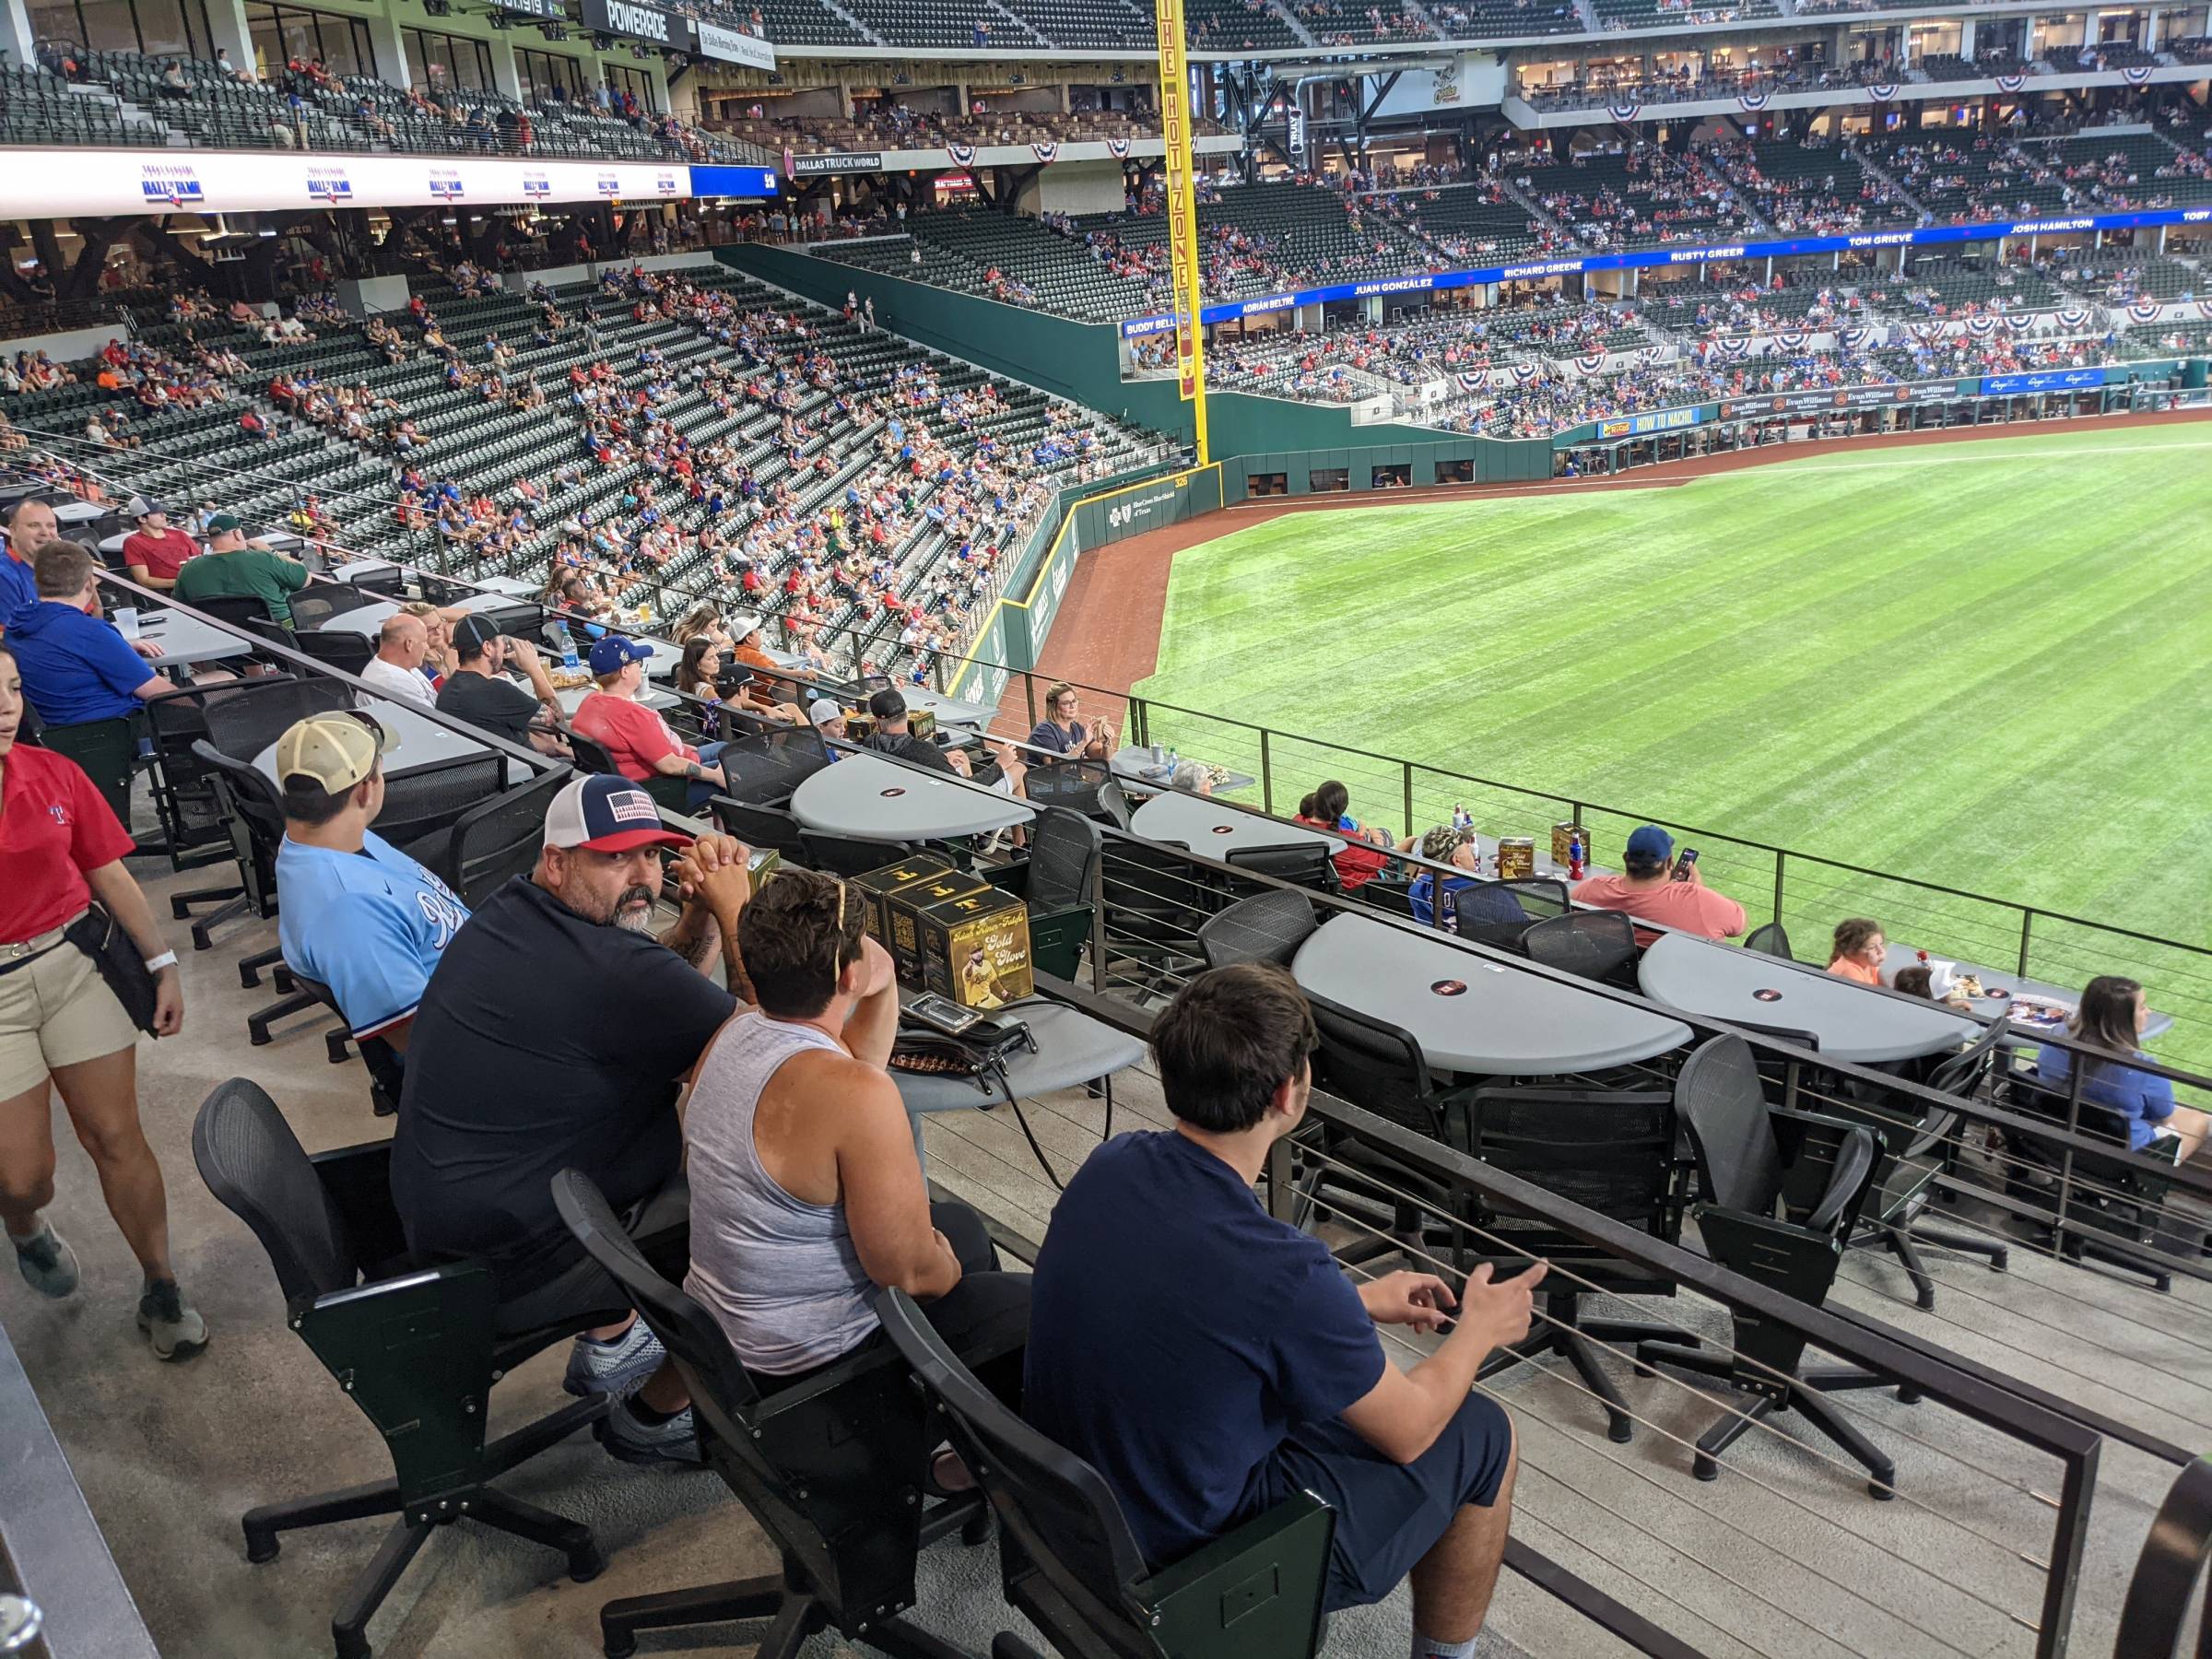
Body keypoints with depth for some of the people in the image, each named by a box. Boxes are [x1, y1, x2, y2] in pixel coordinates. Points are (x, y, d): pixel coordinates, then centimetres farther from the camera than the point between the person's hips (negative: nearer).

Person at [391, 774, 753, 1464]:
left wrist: (705, 912, -8)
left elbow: (661, 1006, 10)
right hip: (511, 1273, -10)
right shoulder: (606, 967, -29)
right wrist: (733, 910, -15)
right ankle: (653, 1418, 15)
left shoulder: (512, 911, 0)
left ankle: (609, 1341, 31)